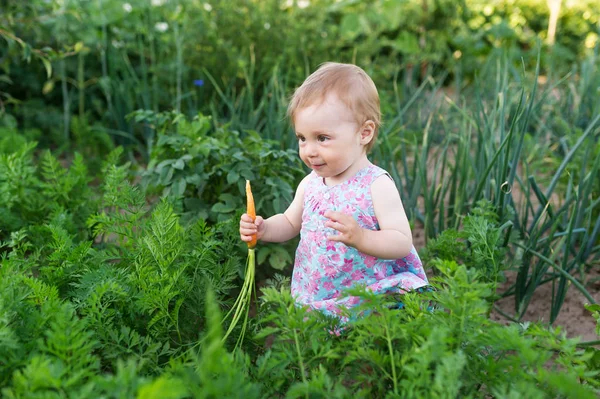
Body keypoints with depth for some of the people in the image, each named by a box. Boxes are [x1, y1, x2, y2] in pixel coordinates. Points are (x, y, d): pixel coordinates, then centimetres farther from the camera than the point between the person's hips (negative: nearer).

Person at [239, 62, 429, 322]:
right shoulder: (310, 183, 5)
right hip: (314, 299, 5)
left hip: (369, 300, -4)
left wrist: (360, 237, -33)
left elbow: (402, 243, -16)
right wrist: (264, 229, 1)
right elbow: (291, 223, 22)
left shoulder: (377, 185, -13)